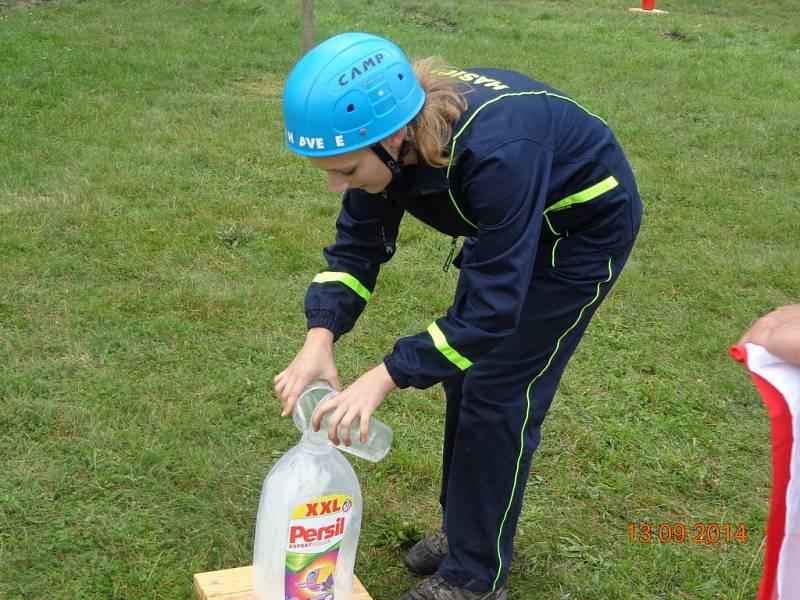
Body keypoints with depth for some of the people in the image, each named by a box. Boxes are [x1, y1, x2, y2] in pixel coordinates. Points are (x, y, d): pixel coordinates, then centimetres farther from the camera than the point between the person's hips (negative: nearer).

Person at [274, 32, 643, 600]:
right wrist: (321, 337, -27)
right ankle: (464, 529, 30)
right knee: (462, 370, 10)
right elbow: (356, 246, -11)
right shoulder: (386, 130, -21)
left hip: (585, 228, -7)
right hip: (511, 223, 7)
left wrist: (385, 377, -38)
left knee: (498, 392, -6)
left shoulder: (495, 151, -42)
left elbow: (492, 308, -37)